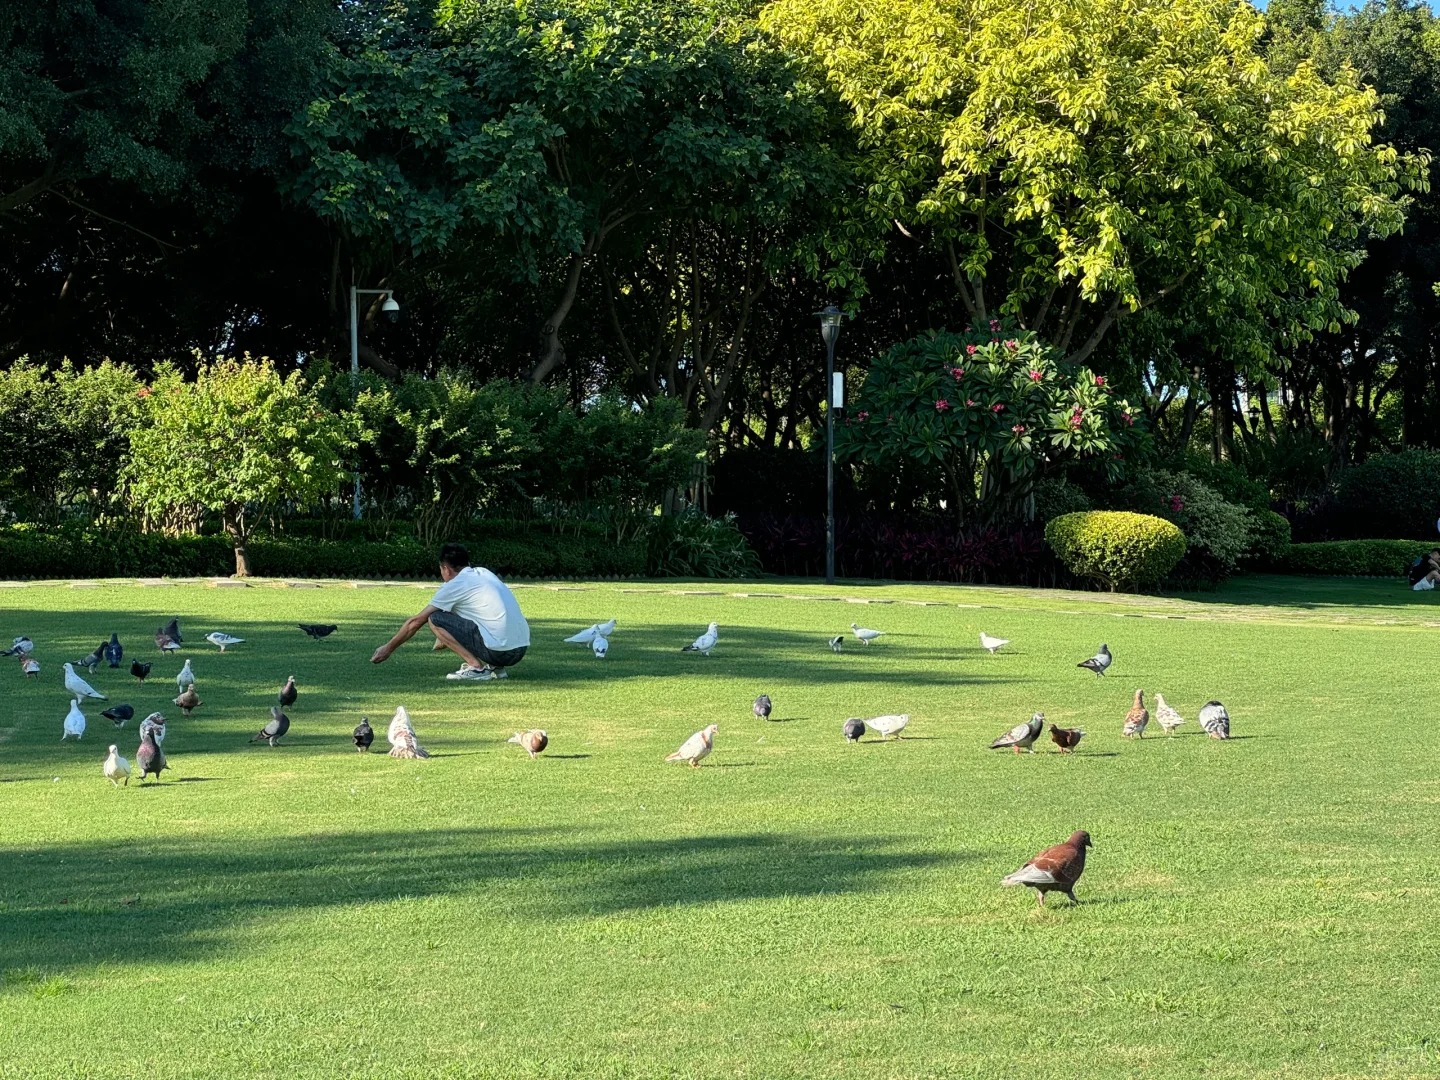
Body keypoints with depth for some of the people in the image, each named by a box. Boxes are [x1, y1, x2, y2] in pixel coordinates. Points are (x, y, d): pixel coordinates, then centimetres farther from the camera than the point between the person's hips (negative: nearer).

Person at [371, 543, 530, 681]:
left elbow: (416, 621, 7)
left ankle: (475, 667, -7)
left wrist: (389, 648, 18)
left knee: (434, 618, 1)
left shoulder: (454, 586, -1)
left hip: (498, 650, -8)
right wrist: (447, 638, 45)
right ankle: (495, 667, 13)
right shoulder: (483, 573, 18)